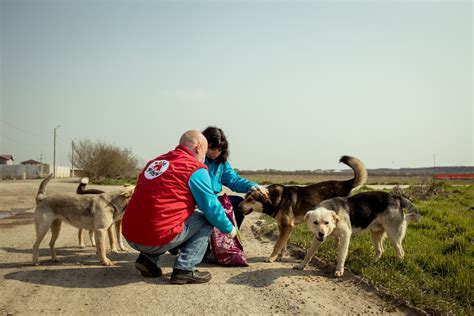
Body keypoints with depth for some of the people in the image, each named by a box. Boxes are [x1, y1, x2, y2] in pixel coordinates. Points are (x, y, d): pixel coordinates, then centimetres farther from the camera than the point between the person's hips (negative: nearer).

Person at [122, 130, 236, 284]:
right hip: (158, 239, -7)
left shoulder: (155, 161, 19)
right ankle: (185, 269, -2)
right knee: (206, 219, 11)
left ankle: (148, 258, 15)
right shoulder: (195, 168, -3)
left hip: (130, 236, 7)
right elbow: (211, 207, -1)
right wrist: (229, 229, 17)